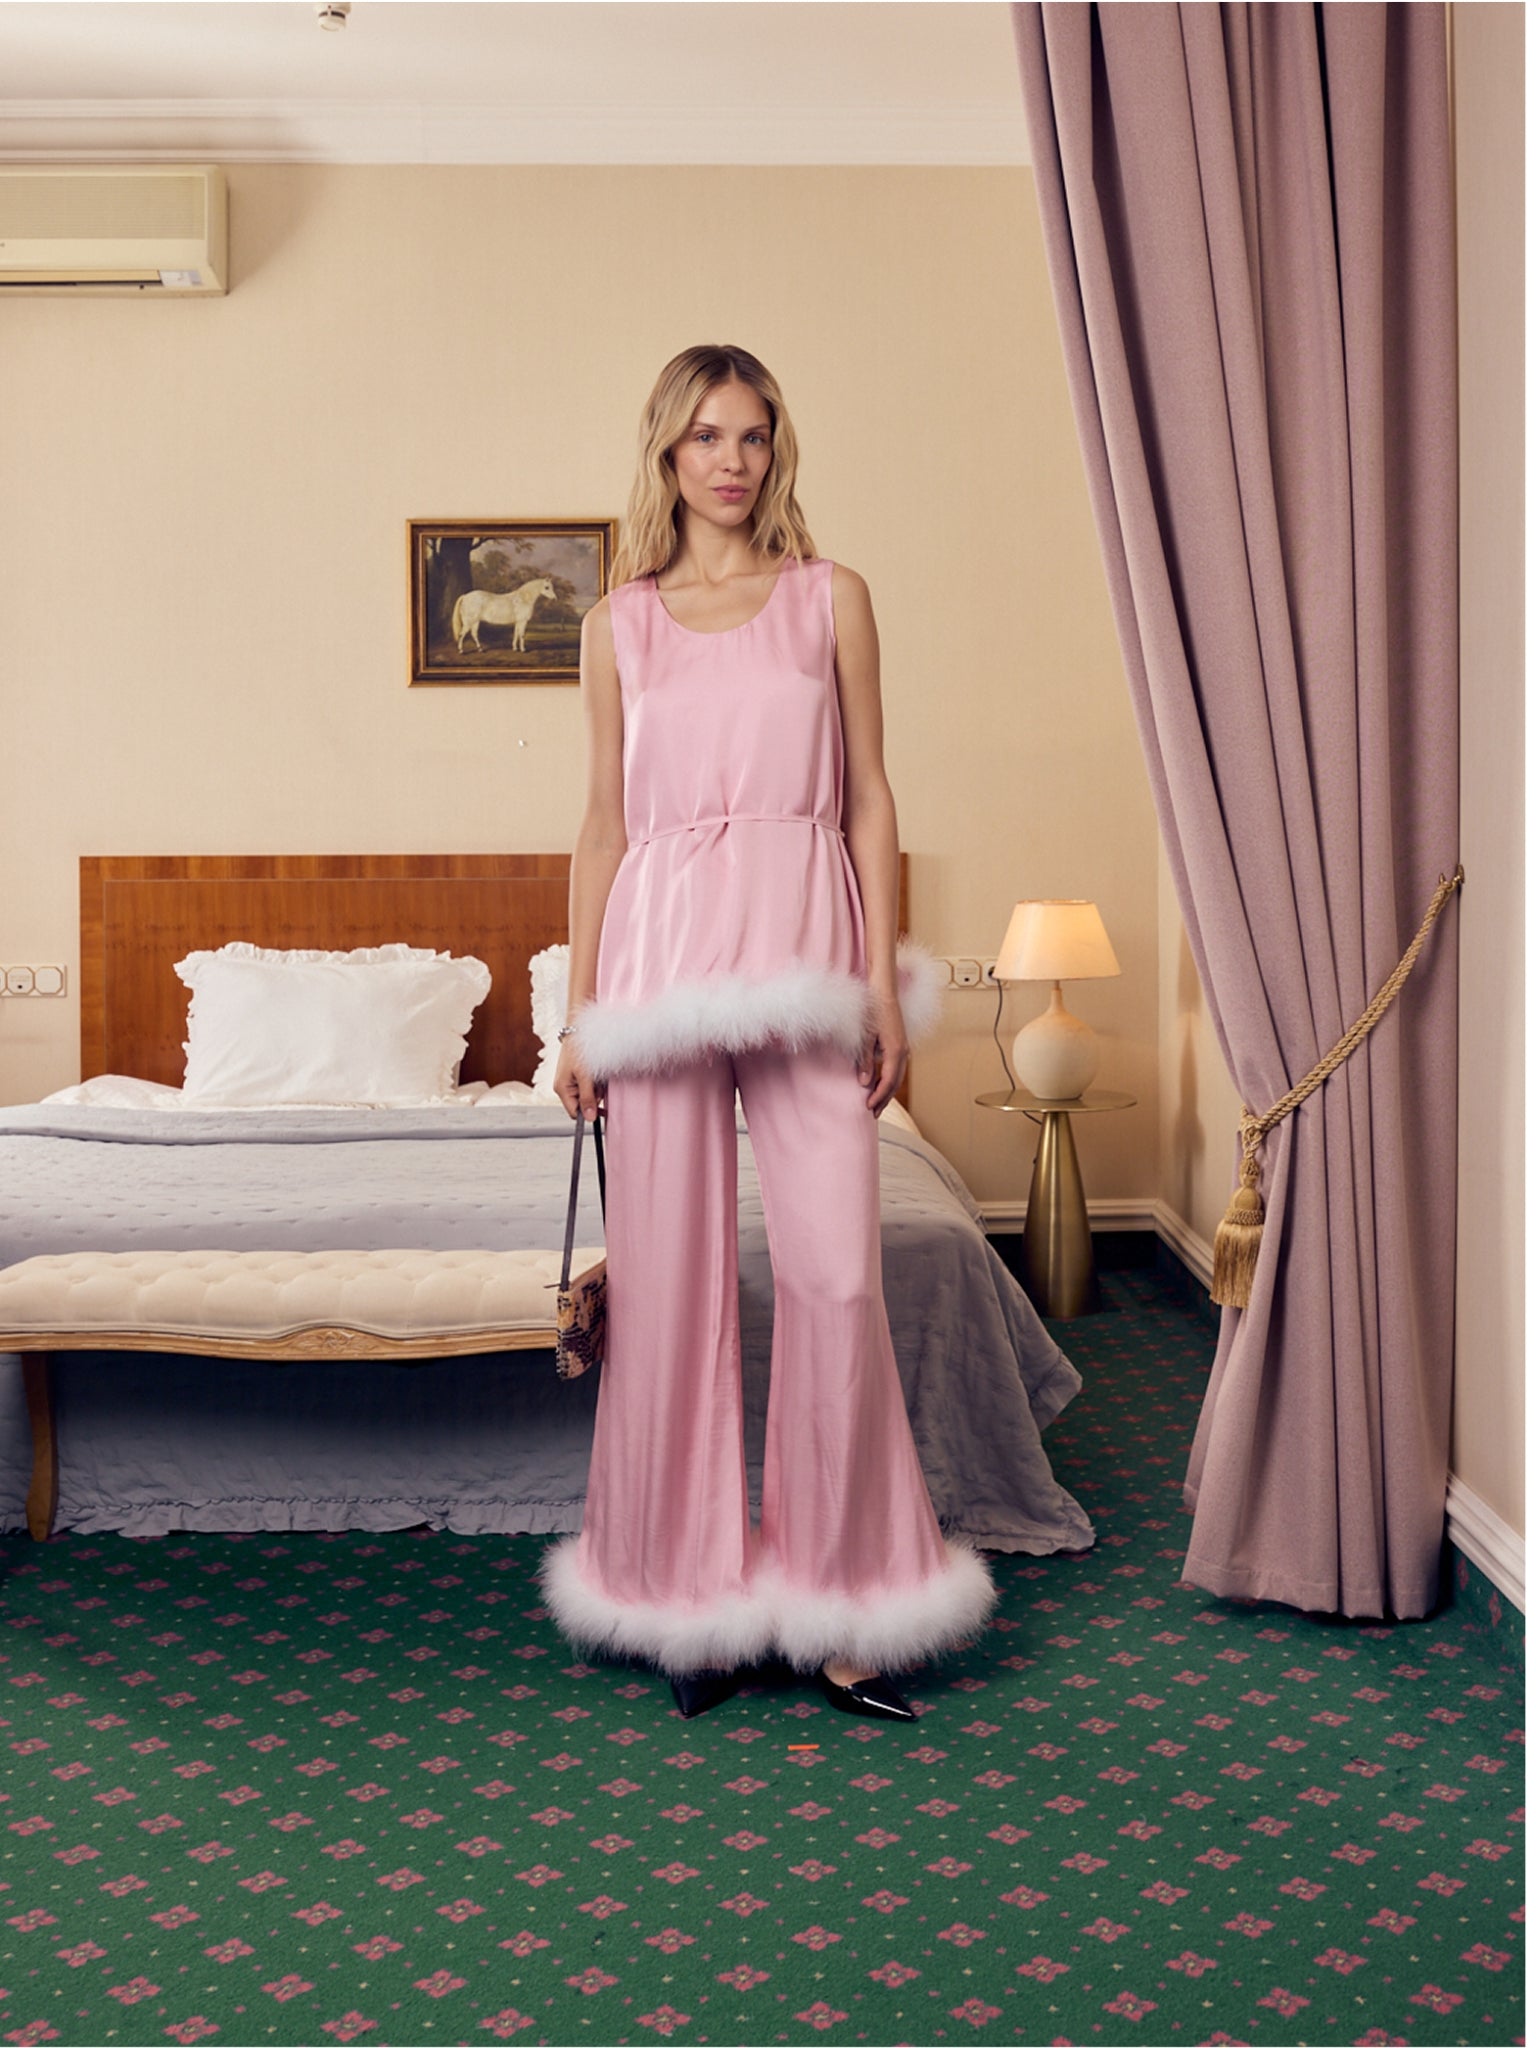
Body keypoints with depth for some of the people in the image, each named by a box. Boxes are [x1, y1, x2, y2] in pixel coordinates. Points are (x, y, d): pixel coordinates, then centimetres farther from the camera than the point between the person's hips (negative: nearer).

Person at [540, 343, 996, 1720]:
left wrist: (887, 982, -3)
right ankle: (694, 1586, 18)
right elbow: (605, 821, 11)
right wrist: (577, 1010, 7)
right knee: (672, 1279, 3)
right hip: (663, 951, 1)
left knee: (838, 1273, -6)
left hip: (805, 954, -1)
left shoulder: (831, 599, 9)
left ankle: (838, 1599, 8)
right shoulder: (621, 623, 11)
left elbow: (869, 795, 6)